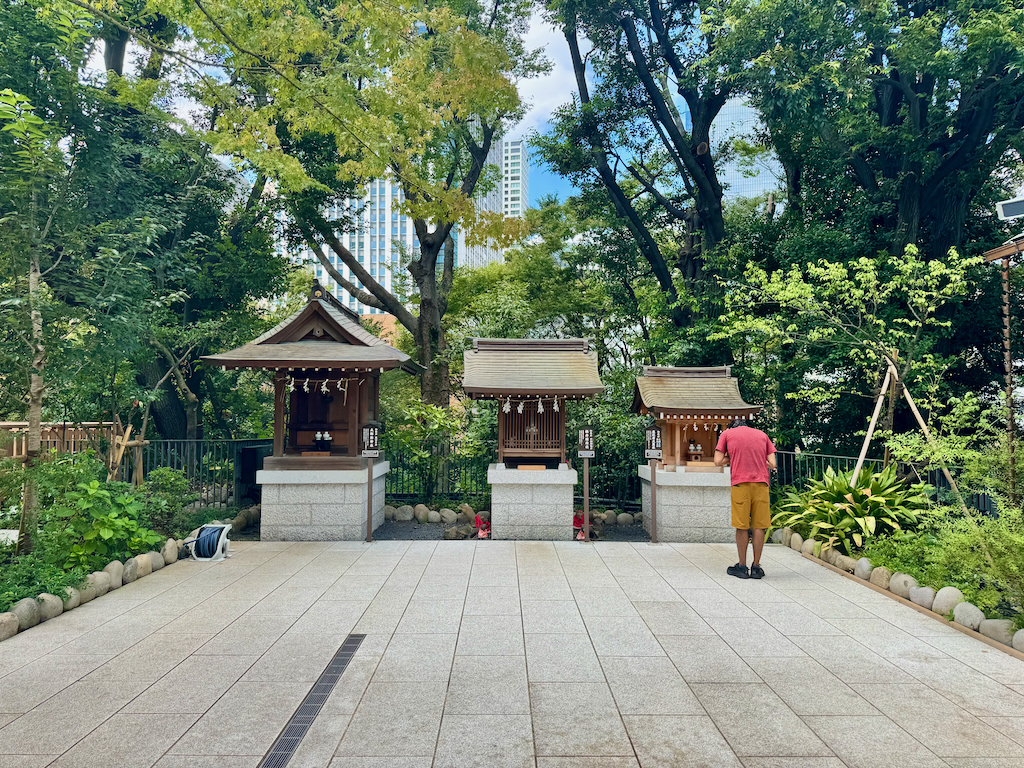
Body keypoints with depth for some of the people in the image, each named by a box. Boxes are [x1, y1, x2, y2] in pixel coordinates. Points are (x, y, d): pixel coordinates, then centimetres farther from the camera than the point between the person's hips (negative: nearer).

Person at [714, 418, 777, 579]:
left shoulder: (727, 434, 12)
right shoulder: (762, 435, 19)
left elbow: (718, 462, 4)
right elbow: (772, 464, 11)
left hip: (740, 484, -2)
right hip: (761, 483, 2)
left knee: (742, 527, 4)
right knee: (759, 526, 6)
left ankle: (742, 566, 11)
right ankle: (756, 567, 11)